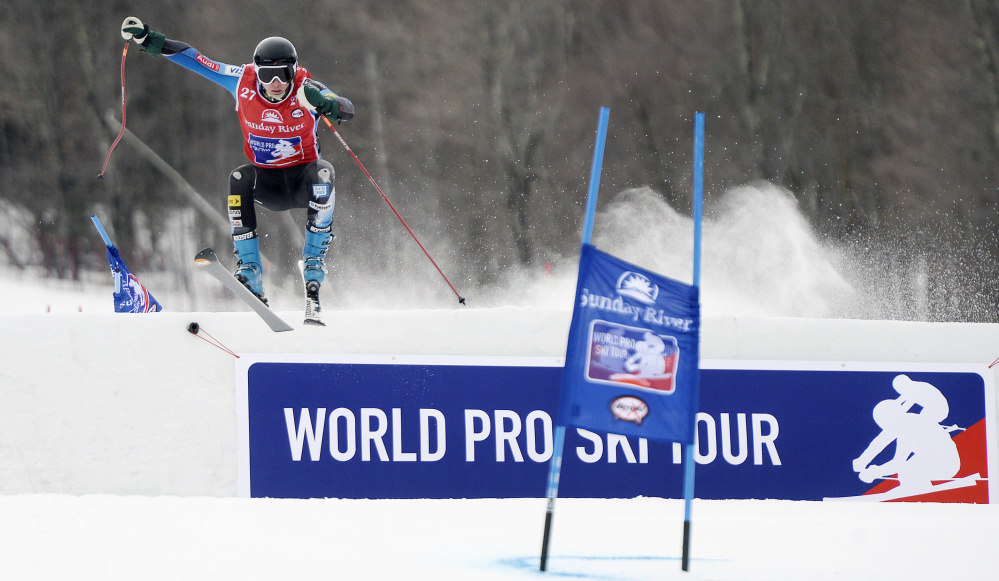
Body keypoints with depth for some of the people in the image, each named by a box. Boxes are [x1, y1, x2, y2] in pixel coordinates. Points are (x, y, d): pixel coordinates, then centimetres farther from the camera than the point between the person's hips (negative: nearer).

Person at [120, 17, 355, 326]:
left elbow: (347, 110, -34)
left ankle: (314, 271, -31)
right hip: (267, 182, 2)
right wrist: (153, 42, -9)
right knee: (239, 179, -29)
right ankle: (250, 277, -31)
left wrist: (324, 104, -55)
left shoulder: (305, 90, -19)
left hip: (302, 178, -2)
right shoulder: (243, 82, -12)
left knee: (322, 173, -34)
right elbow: (197, 61, -4)